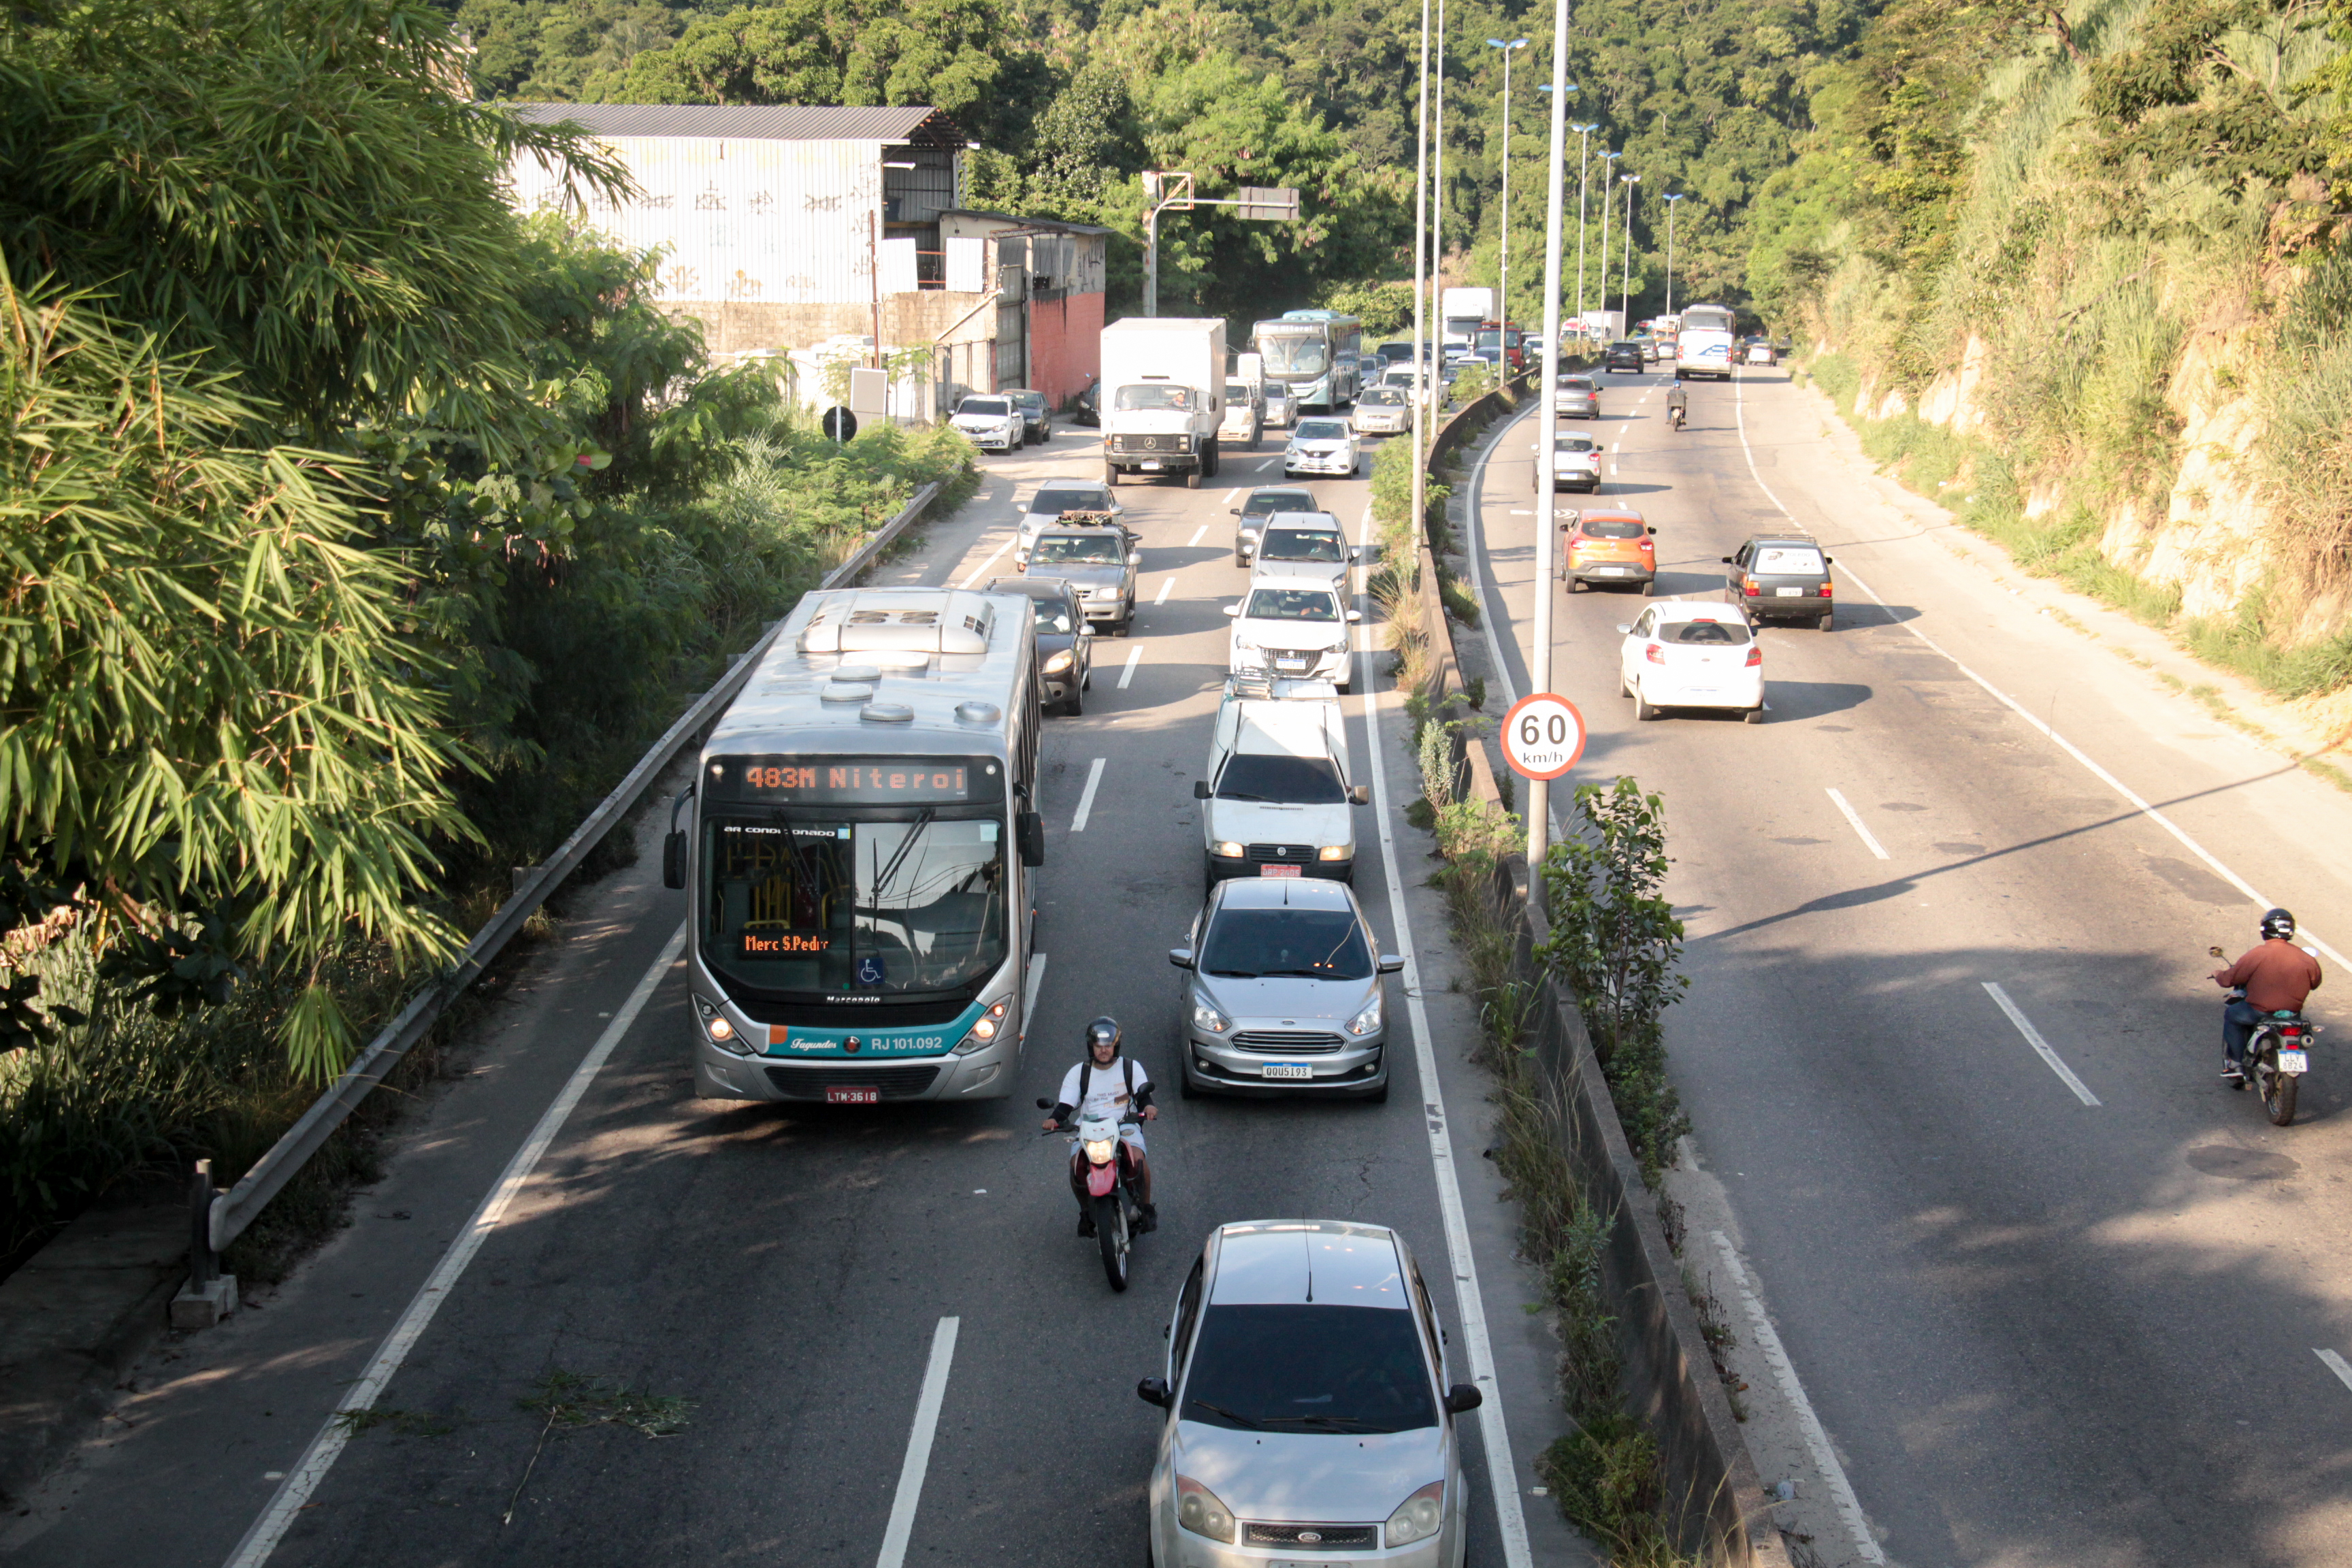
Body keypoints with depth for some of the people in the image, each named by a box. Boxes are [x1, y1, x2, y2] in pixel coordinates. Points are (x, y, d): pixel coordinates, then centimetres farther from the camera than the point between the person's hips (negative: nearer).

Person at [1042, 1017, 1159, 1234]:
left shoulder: (1131, 1067, 11)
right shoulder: (1078, 1073, 14)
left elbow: (1143, 1094, 2)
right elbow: (1066, 1104, 6)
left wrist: (1148, 1106, -23)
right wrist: (1054, 1119, -16)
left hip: (1125, 1126, -1)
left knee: (1138, 1158, -32)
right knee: (1077, 1165, -27)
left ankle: (1146, 1208, -11)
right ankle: (1086, 1211, -1)